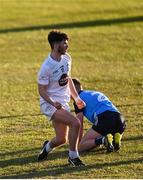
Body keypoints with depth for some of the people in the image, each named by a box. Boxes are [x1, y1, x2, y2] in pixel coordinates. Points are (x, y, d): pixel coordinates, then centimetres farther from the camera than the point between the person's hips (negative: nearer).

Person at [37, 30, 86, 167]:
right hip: (49, 104, -8)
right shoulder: (47, 67, -20)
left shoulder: (66, 58, 3)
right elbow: (41, 90, -16)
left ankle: (48, 147, 42)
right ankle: (73, 156, -12)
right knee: (75, 123, -26)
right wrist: (53, 103, -32)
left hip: (63, 103, 8)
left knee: (62, 139, 9)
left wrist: (76, 98, 19)